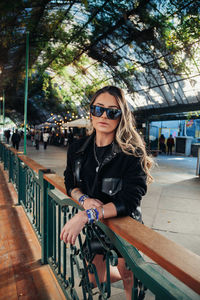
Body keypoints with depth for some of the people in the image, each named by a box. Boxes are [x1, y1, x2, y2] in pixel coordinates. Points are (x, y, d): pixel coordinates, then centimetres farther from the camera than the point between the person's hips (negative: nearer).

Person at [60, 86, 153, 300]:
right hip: (92, 225, 5)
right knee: (95, 280, 21)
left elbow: (129, 201, -27)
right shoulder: (77, 149, -6)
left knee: (127, 274, 16)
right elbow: (70, 184, 2)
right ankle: (126, 275, 50)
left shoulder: (132, 153, -22)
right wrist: (84, 199, -20)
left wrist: (85, 216, -36)